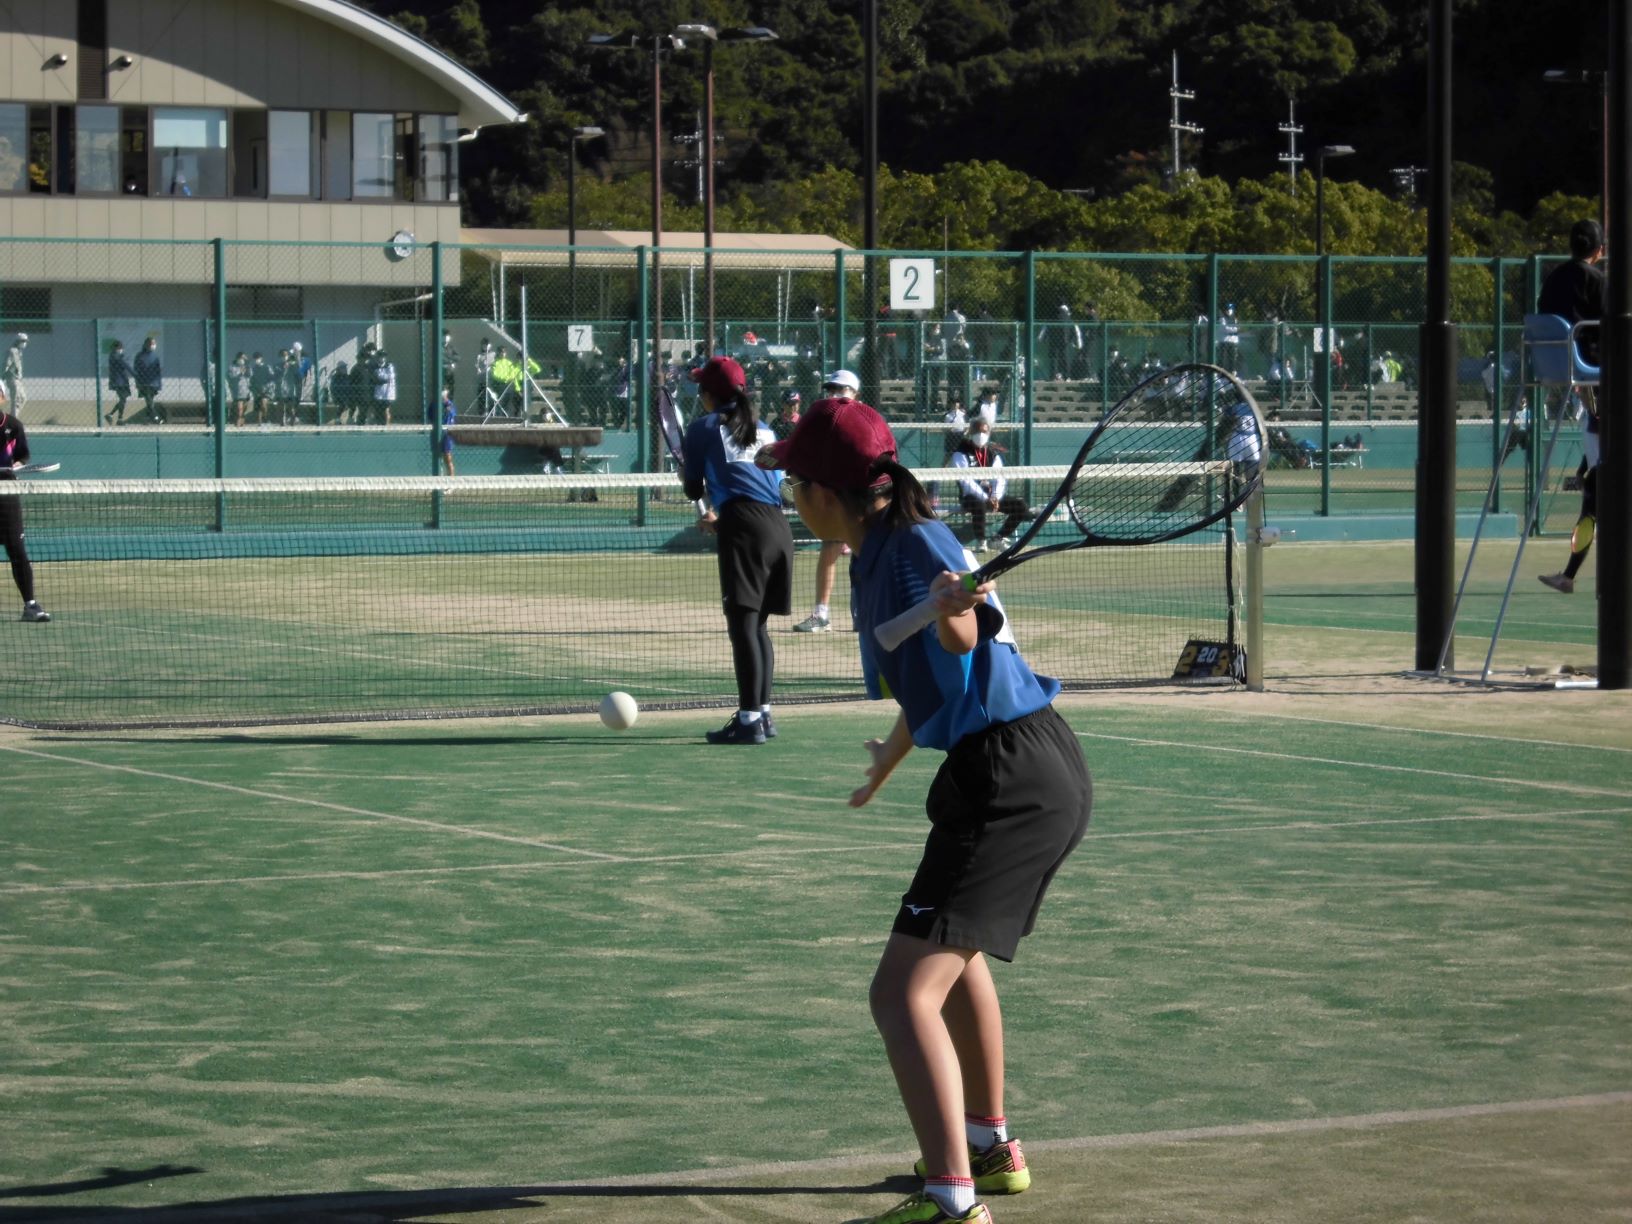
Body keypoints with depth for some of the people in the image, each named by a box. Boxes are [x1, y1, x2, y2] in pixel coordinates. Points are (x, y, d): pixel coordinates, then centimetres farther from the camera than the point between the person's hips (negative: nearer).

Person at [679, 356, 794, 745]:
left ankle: (749, 720, -12)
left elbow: (693, 489, 10)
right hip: (778, 526, 6)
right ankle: (762, 712, 19)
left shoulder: (703, 428, 7)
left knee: (743, 622, -7)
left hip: (745, 526, -6)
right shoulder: (764, 430, 23)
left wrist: (685, 466, 33)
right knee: (757, 623, 16)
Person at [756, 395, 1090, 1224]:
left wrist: (953, 610, -60)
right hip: (1041, 773, 11)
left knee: (904, 994, -16)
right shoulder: (879, 555, 12)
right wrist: (892, 756, 46)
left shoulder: (917, 547, -17)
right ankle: (989, 1146, 48)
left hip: (1013, 782, -11)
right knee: (954, 950, 33)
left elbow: (964, 641, -37)